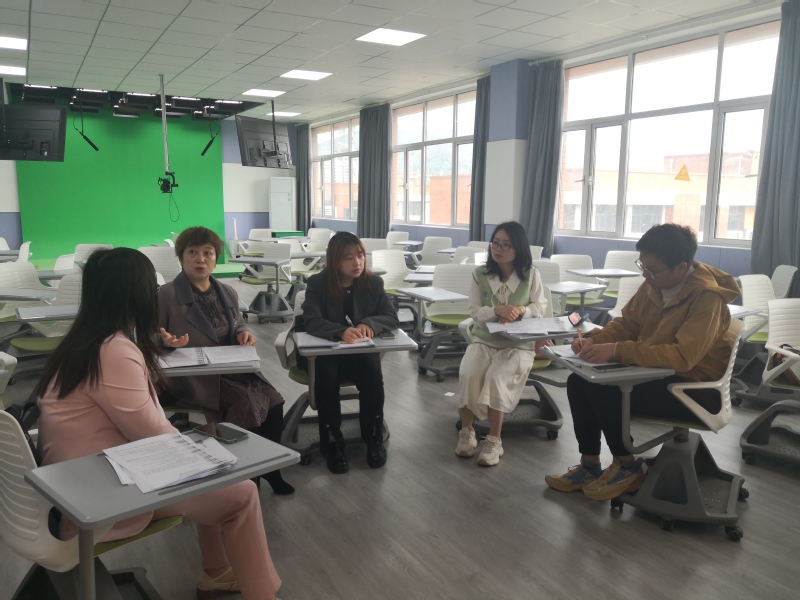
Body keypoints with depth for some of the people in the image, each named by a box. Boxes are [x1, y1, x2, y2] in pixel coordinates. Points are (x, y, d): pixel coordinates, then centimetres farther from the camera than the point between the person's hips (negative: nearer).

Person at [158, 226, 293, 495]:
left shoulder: (228, 293, 13)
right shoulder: (165, 295, -6)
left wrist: (243, 333, -2)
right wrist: (166, 342, -26)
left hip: (231, 368, 6)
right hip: (191, 375, -6)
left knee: (273, 400, -16)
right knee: (246, 403, -26)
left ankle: (268, 468, 2)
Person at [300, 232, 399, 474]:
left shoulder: (373, 283, 3)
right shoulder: (317, 283, -4)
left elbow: (392, 317, -1)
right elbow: (311, 322, -17)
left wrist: (369, 323, -24)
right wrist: (341, 331, -37)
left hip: (362, 351, 1)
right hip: (325, 351, -1)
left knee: (373, 375, -30)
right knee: (326, 377, -34)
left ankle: (374, 439, -10)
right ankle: (332, 443, -18)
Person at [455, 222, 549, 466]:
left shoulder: (531, 274, -1)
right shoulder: (480, 274, 0)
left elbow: (540, 307, 3)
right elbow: (475, 312, -2)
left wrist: (520, 311, -19)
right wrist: (498, 310, -22)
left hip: (518, 344, -1)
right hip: (484, 340, 2)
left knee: (496, 377, -29)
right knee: (468, 373, -27)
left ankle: (494, 440, -17)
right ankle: (466, 432, -11)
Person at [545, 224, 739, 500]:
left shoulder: (707, 297, -23)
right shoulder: (654, 284, -1)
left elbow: (682, 356, -34)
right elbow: (626, 323, 10)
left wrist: (617, 350, -38)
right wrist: (594, 340, -11)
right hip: (658, 374, 8)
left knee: (603, 389, -26)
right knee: (579, 382, -9)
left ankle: (628, 468, -3)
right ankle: (589, 466, 4)